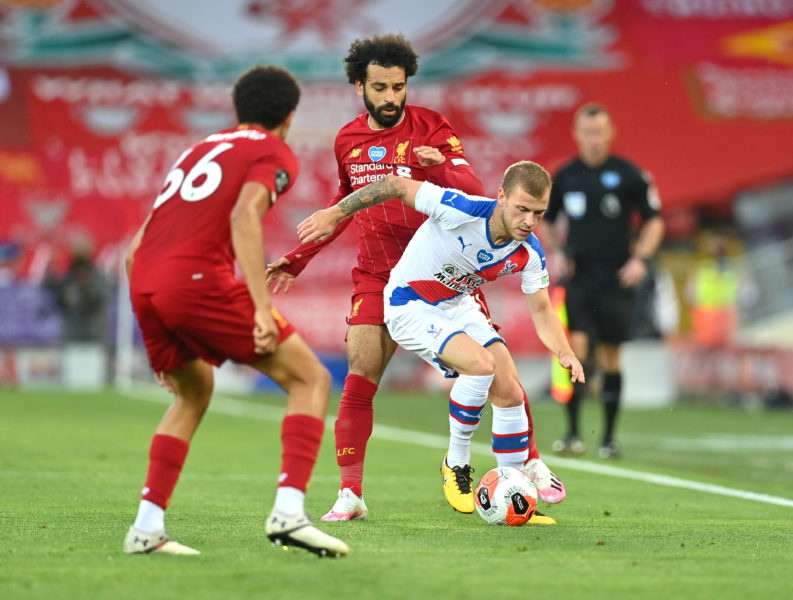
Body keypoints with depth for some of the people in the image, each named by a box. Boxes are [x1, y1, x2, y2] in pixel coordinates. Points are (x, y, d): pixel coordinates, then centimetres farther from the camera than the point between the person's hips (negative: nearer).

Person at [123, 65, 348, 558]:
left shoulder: (200, 150, 32)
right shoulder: (274, 155, 11)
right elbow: (244, 215, -13)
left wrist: (163, 344, 35)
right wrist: (262, 306, -20)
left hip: (144, 286, 7)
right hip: (199, 278, -7)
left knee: (194, 393, 30)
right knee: (311, 379, 3)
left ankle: (147, 527, 19)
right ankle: (289, 511, -15)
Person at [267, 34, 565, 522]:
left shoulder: (431, 130, -7)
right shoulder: (348, 140, 5)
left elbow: (475, 194, -16)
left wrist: (441, 166, -36)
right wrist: (297, 259, 21)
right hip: (377, 276, 2)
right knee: (359, 379, -9)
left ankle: (533, 465, 10)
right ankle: (350, 495, -1)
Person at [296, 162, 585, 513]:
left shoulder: (529, 253, -13)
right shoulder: (462, 211, -32)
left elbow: (541, 310, -3)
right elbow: (396, 185, -24)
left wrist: (565, 353, -22)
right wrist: (334, 214, -22)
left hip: (458, 306, 6)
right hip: (410, 307, -6)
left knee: (510, 393, -4)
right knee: (481, 364, -27)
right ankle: (457, 462, -6)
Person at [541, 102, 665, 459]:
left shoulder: (629, 175, -2)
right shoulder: (565, 176, 5)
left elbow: (654, 220, 5)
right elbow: (546, 221, 20)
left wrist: (640, 258, -8)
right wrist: (556, 254, 4)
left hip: (615, 278, -1)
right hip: (576, 276, 1)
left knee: (609, 355, 3)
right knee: (574, 344, -15)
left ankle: (609, 437, 15)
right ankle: (572, 433, -11)